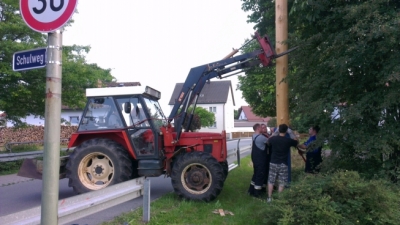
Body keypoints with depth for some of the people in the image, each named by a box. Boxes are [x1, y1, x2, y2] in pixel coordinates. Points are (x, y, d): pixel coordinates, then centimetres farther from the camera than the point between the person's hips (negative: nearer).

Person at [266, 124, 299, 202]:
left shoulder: (273, 139, -5)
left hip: (273, 163, 2)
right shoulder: (288, 140, -9)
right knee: (281, 183, 9)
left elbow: (268, 143, 19)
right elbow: (296, 143, 12)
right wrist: (295, 137, 32)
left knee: (271, 181, 12)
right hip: (283, 164, -2)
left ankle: (269, 198, 16)